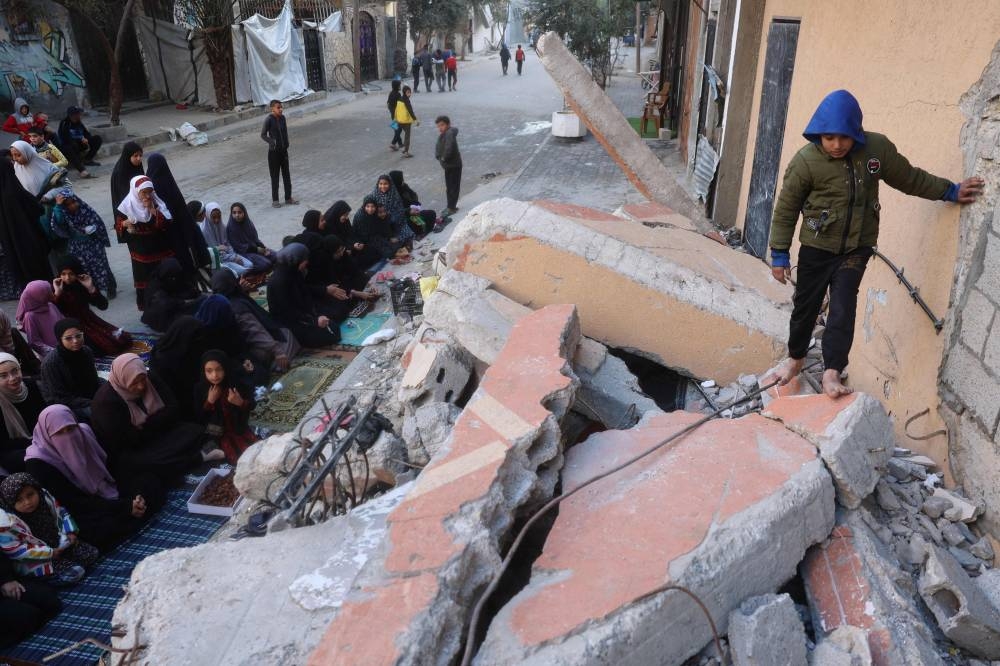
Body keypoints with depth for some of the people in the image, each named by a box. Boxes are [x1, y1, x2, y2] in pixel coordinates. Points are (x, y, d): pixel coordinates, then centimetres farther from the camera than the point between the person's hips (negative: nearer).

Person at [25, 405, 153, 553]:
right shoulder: (38, 464, -20)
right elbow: (74, 502, -21)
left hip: (109, 491, 6)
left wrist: (135, 495, -13)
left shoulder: (83, 432, -5)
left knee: (152, 483, -11)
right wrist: (124, 506, -25)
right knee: (106, 529, -35)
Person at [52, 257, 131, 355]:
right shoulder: (57, 287, -11)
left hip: (89, 321, 5)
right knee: (108, 346, -24)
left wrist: (91, 288, -21)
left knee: (123, 340, -4)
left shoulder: (84, 284, -2)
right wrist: (57, 293, -32)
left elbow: (103, 306, -10)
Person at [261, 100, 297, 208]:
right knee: (275, 176, 4)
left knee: (286, 174, 12)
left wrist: (286, 144, 3)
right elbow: (263, 135, -12)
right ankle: (274, 200, 15)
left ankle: (288, 198, 23)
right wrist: (272, 142, -23)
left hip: (283, 150, 6)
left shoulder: (282, 118, 1)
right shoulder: (269, 119, -15)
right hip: (273, 151, -6)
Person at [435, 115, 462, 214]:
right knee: (449, 186, 15)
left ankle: (451, 207, 9)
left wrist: (444, 158, -21)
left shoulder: (449, 133, -21)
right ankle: (452, 206, 23)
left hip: (454, 164, -7)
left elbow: (449, 148, -33)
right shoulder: (442, 135, 4)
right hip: (448, 165, 7)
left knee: (453, 186, 3)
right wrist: (438, 156, -10)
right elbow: (438, 147, 6)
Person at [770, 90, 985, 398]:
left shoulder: (877, 148, -9)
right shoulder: (805, 161, -17)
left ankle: (832, 372, -7)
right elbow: (785, 210, -9)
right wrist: (780, 254, -8)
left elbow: (910, 178, 9)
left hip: (857, 248, 1)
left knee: (842, 308, -10)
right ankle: (795, 358, 34)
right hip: (817, 249, -1)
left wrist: (950, 191, 13)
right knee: (806, 306, 12)